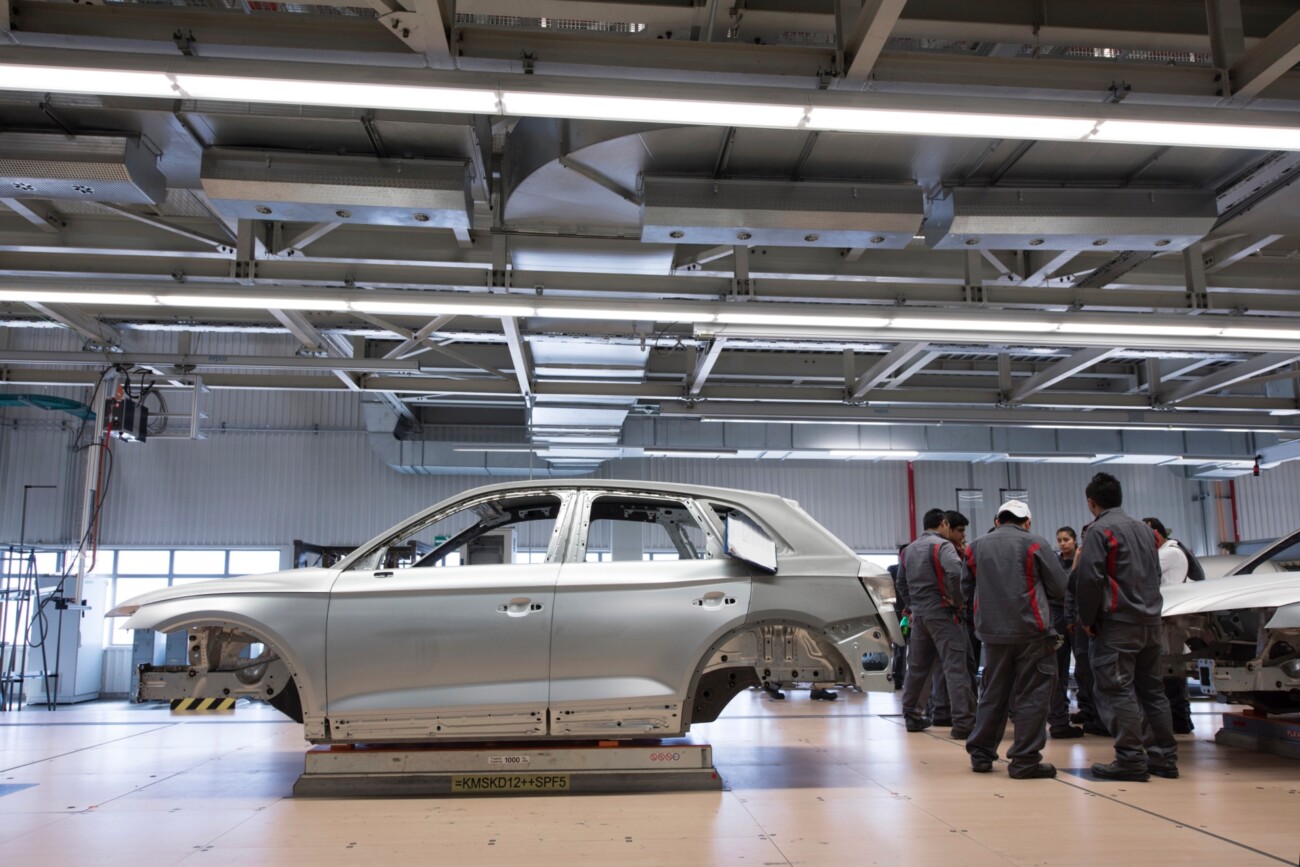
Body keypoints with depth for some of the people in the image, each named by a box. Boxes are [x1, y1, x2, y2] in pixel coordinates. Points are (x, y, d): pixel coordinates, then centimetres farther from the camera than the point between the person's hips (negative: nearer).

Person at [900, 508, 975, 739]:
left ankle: (912, 716, 23)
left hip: (918, 614, 7)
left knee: (917, 667, 16)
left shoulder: (909, 550, 15)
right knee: (955, 667, -7)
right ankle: (963, 722, -10)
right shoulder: (942, 545, -10)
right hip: (941, 613, -7)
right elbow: (956, 573, -26)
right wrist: (957, 601, -13)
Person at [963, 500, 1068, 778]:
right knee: (1031, 695, 3)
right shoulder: (1035, 544, -5)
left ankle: (981, 754, 19)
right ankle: (1025, 760, 4)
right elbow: (1059, 589, -2)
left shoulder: (976, 547, 7)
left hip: (992, 631, 4)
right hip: (1031, 630, -4)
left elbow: (967, 590, 11)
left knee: (992, 693, 15)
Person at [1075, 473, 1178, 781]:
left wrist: (1088, 620, -5)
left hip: (1117, 624, -8)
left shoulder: (1099, 530, -10)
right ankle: (1163, 758, 16)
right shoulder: (1145, 530, 15)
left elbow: (1089, 580, -15)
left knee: (1117, 691, -5)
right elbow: (1155, 574, 22)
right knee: (1151, 690, 13)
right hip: (1151, 621, 8)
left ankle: (1131, 760, -6)